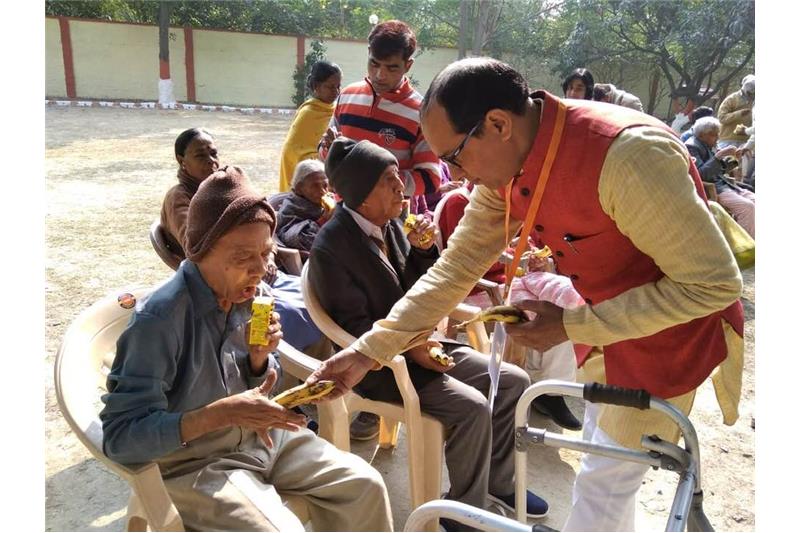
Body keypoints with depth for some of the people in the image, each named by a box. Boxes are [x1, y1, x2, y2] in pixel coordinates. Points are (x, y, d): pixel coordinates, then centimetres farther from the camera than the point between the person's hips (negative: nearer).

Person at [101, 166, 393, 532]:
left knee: (364, 485, -2)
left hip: (260, 435, 6)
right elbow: (120, 436, -23)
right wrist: (221, 413, -33)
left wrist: (259, 358, -14)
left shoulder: (256, 296, -5)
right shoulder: (159, 318, -24)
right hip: (192, 461, -5)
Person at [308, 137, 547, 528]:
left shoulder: (390, 223, 3)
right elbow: (353, 325, -17)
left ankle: (498, 481, 21)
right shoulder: (330, 247, -18)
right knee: (472, 407, -24)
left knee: (514, 381, 2)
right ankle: (467, 509, 0)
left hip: (417, 342, 8)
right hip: (379, 364, -8)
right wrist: (408, 347, -25)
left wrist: (421, 249, -7)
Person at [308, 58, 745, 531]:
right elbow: (456, 267, -7)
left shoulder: (629, 154, -35)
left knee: (605, 479, 4)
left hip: (669, 329, -7)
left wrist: (572, 327, -27)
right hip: (608, 325, 7)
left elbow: (716, 282, -28)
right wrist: (369, 350, -11)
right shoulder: (504, 165, -12)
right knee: (604, 450, 24)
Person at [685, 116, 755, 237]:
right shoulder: (691, 147, -13)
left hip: (723, 183, 10)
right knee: (747, 206, -24)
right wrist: (719, 155, -25)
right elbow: (701, 175, -25)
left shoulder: (710, 145, 14)